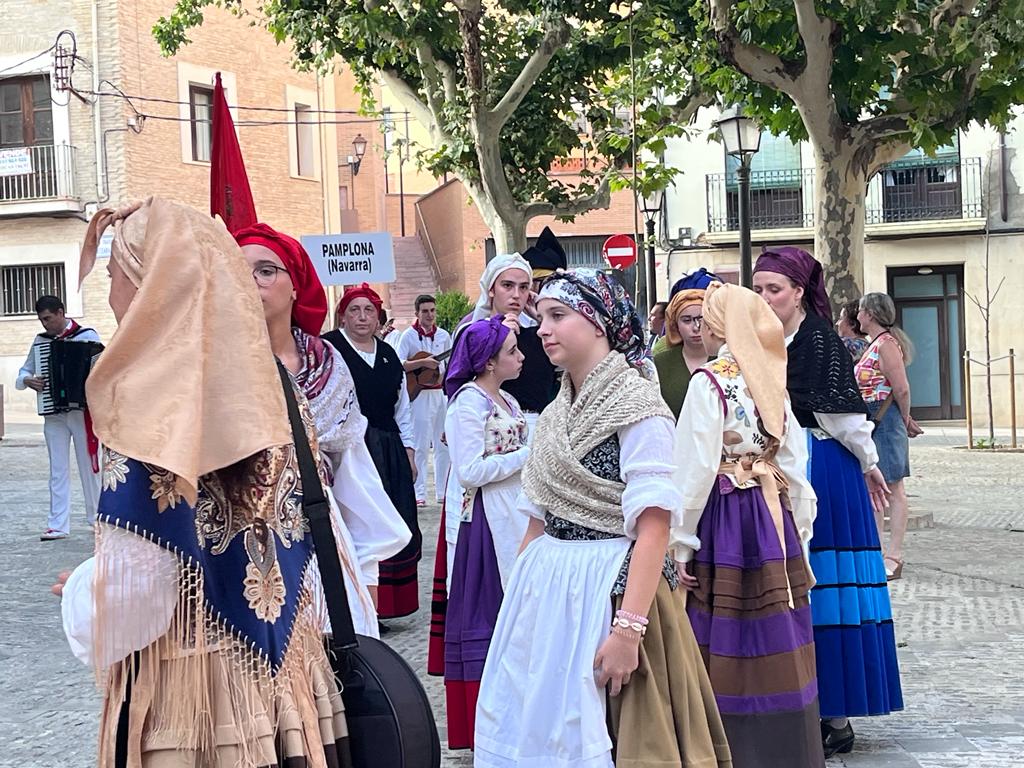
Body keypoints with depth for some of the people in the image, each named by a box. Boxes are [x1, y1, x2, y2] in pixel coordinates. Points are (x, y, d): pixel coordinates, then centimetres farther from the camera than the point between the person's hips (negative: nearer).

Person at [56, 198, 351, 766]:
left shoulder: (148, 404, -17)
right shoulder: (264, 388, 1)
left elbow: (132, 590, -19)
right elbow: (320, 541, 6)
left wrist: (79, 591, 1)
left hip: (182, 702, -5)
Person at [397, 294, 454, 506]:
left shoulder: (444, 335, 10)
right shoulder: (409, 335, -5)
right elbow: (398, 364, -14)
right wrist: (422, 363, -21)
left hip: (441, 392, 5)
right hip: (420, 393, -5)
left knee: (445, 444, 7)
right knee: (421, 445, -5)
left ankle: (443, 491, 16)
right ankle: (419, 493, 0)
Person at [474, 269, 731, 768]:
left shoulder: (638, 405, -11)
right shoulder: (556, 415, 12)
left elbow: (653, 526, -18)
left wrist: (628, 629, -24)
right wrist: (516, 604, 16)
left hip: (610, 591, -7)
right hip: (545, 595, 7)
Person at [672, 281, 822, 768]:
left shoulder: (710, 381, -10)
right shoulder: (772, 380, 7)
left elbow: (695, 467, -12)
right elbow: (794, 465, 8)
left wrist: (681, 542, -7)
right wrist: (798, 536, 15)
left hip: (724, 517, -6)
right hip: (774, 515, 6)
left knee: (729, 647, 0)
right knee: (775, 644, 11)